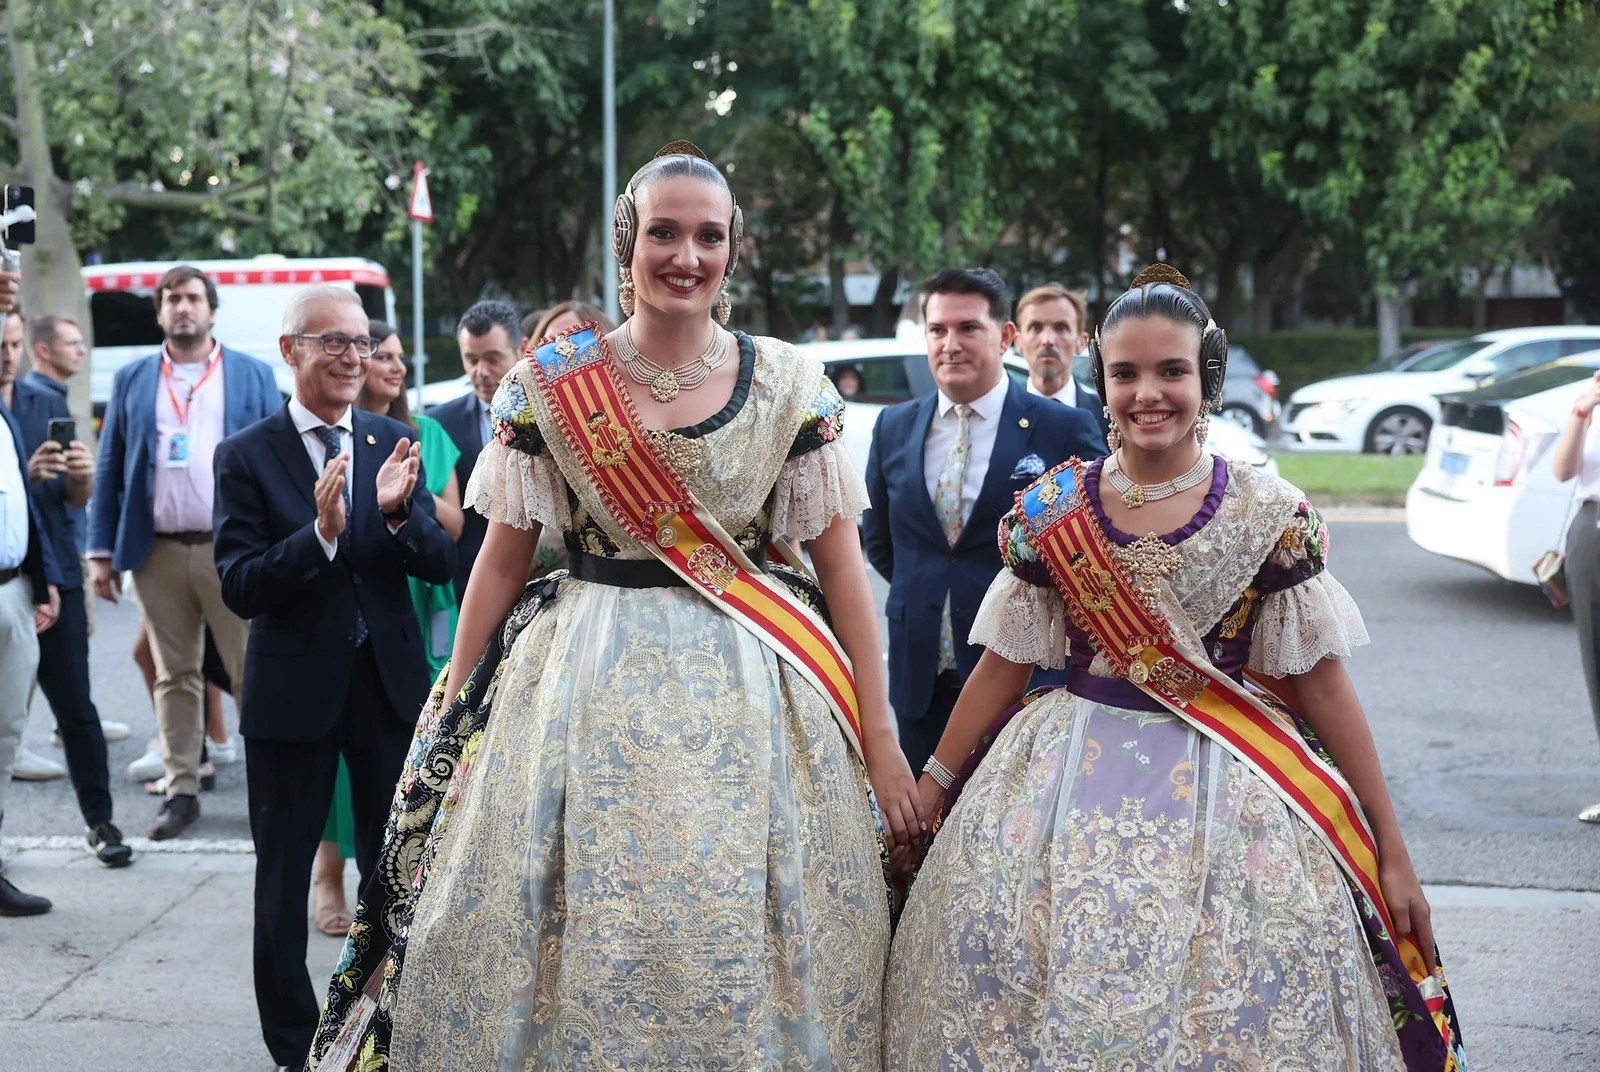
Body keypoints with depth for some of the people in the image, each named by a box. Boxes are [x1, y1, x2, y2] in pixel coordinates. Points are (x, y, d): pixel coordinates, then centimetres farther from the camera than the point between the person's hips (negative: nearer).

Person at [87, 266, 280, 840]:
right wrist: (101, 550, 2)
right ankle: (181, 791, 15)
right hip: (158, 552, 2)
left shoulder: (253, 376, 6)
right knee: (174, 676, 8)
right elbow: (109, 469, 9)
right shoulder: (132, 379, 11)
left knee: (253, 672, 1)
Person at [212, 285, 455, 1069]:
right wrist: (320, 532, -28)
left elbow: (441, 566, -2)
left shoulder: (393, 444, 2)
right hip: (293, 689, -2)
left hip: (389, 681, 2)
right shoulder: (247, 456, -7)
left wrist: (398, 512, -22)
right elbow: (240, 588, -13)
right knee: (284, 874, 9)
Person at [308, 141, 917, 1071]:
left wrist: (881, 740, -4)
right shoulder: (551, 383, -1)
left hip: (750, 696, 0)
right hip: (585, 684, 0)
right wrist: (451, 719, 4)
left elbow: (843, 565, -1)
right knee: (579, 938, 3)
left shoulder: (789, 383, 0)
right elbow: (503, 557, 5)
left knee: (739, 952, 2)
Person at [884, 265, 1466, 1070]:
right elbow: (1006, 664, 9)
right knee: (1052, 993, 2)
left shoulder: (1270, 517, -3)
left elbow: (1321, 681, -1)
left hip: (1225, 790, -1)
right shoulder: (1051, 511, 1)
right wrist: (930, 787, 9)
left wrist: (1391, 851, -1)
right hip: (1067, 784, 2)